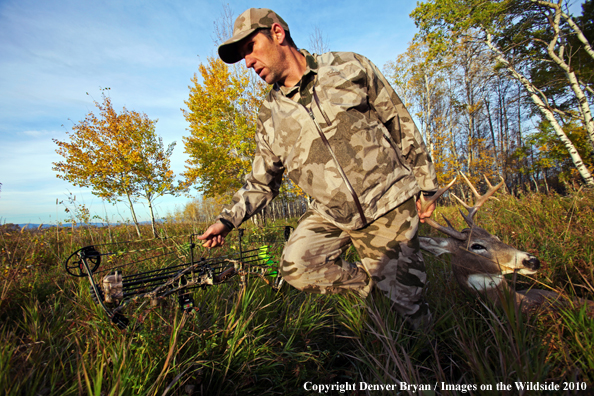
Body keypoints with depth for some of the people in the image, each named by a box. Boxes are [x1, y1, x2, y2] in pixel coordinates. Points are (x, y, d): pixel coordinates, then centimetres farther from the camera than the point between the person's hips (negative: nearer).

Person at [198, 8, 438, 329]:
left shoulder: (351, 68, -3)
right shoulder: (270, 117, 3)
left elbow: (402, 126, 2)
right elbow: (262, 181, 10)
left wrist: (424, 185, 3)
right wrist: (228, 219, -2)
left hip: (388, 205, -2)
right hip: (331, 215, 3)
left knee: (405, 298, 5)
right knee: (295, 266, -18)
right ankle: (368, 283, 6)